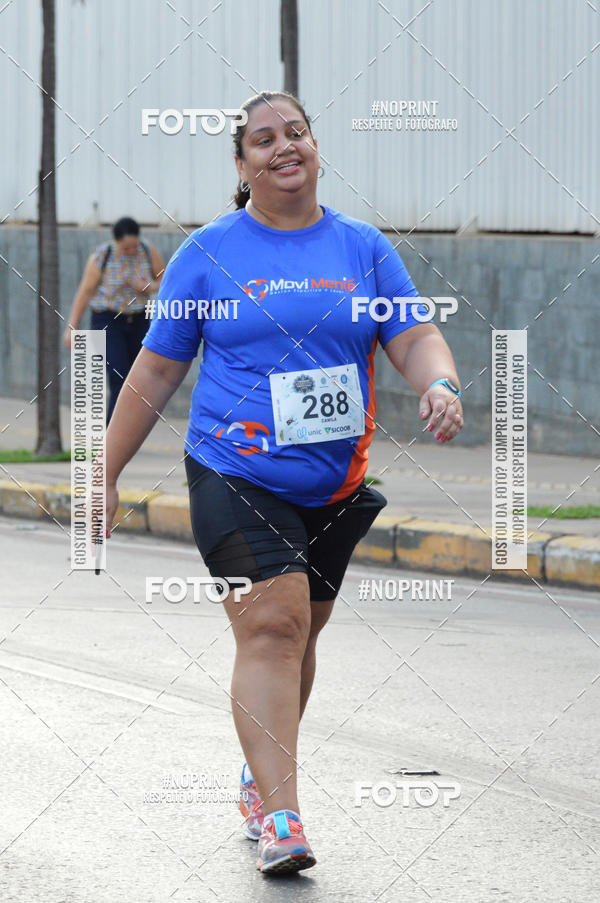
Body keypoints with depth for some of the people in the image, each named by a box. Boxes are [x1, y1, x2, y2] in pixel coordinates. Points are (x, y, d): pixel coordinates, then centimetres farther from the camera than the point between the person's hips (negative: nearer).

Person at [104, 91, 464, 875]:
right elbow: (156, 370, 5)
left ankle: (259, 779, 33)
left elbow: (415, 339, 1)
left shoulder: (363, 248, 7)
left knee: (299, 633, 12)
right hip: (235, 478, -3)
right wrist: (107, 474, 5)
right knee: (272, 626, -17)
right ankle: (279, 816, -22)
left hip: (335, 485, 3)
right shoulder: (209, 253, 1)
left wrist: (440, 385, -22)